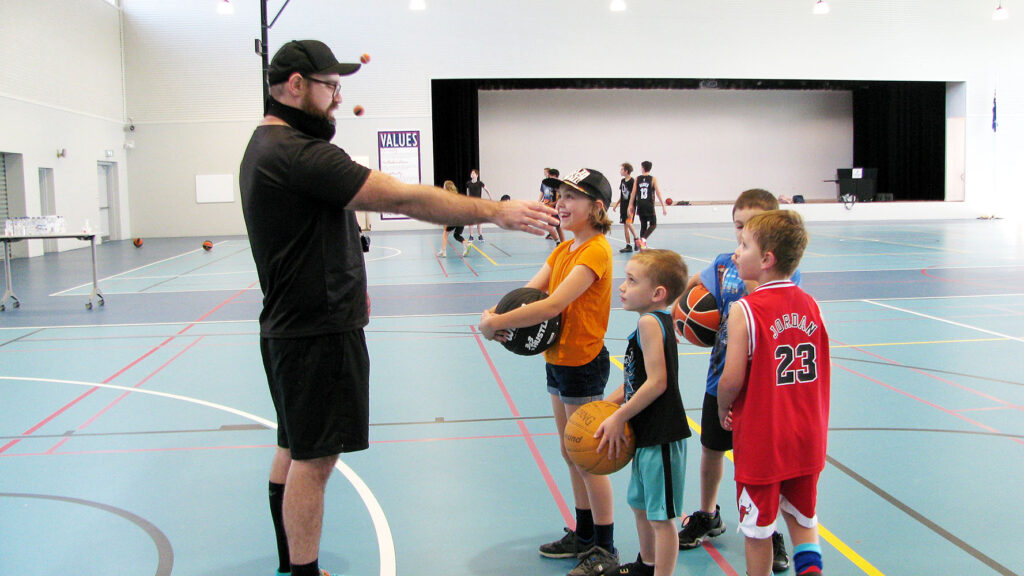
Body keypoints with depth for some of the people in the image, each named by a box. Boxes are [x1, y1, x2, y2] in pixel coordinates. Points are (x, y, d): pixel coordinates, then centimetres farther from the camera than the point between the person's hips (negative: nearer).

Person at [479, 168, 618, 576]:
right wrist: (495, 315, -16)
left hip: (583, 363, -9)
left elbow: (552, 305, -29)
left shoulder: (595, 251, -20)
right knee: (571, 454, 18)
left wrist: (496, 323, -25)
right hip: (558, 360, 9)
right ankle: (584, 535, 33)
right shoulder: (563, 249, 10)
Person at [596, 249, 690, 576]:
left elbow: (657, 382, -26)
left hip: (660, 438, -11)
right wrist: (607, 404, 8)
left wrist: (619, 418, -18)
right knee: (640, 504, 26)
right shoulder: (658, 320, 10)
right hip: (648, 436, 11)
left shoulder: (649, 322, -20)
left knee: (661, 516, -1)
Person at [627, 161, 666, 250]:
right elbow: (658, 193, -4)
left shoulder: (637, 179, 5)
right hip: (649, 205, -3)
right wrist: (663, 206, -2)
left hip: (640, 205, 3)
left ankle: (642, 246, 10)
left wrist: (631, 205, 10)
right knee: (653, 224, 5)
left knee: (643, 225, 13)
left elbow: (633, 193, 3)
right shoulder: (653, 179, -2)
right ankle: (643, 239, -16)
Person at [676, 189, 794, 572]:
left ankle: (770, 534, 24)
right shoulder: (724, 264, 1)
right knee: (711, 449, 17)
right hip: (722, 377, 4)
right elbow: (690, 285, 19)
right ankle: (707, 517, 40)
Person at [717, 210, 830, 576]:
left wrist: (724, 408, 0)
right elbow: (819, 371, 7)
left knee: (757, 529, 10)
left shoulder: (745, 311, -18)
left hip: (760, 440, -5)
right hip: (807, 436, 5)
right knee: (801, 514, 22)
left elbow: (732, 380, -19)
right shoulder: (810, 305, 0)